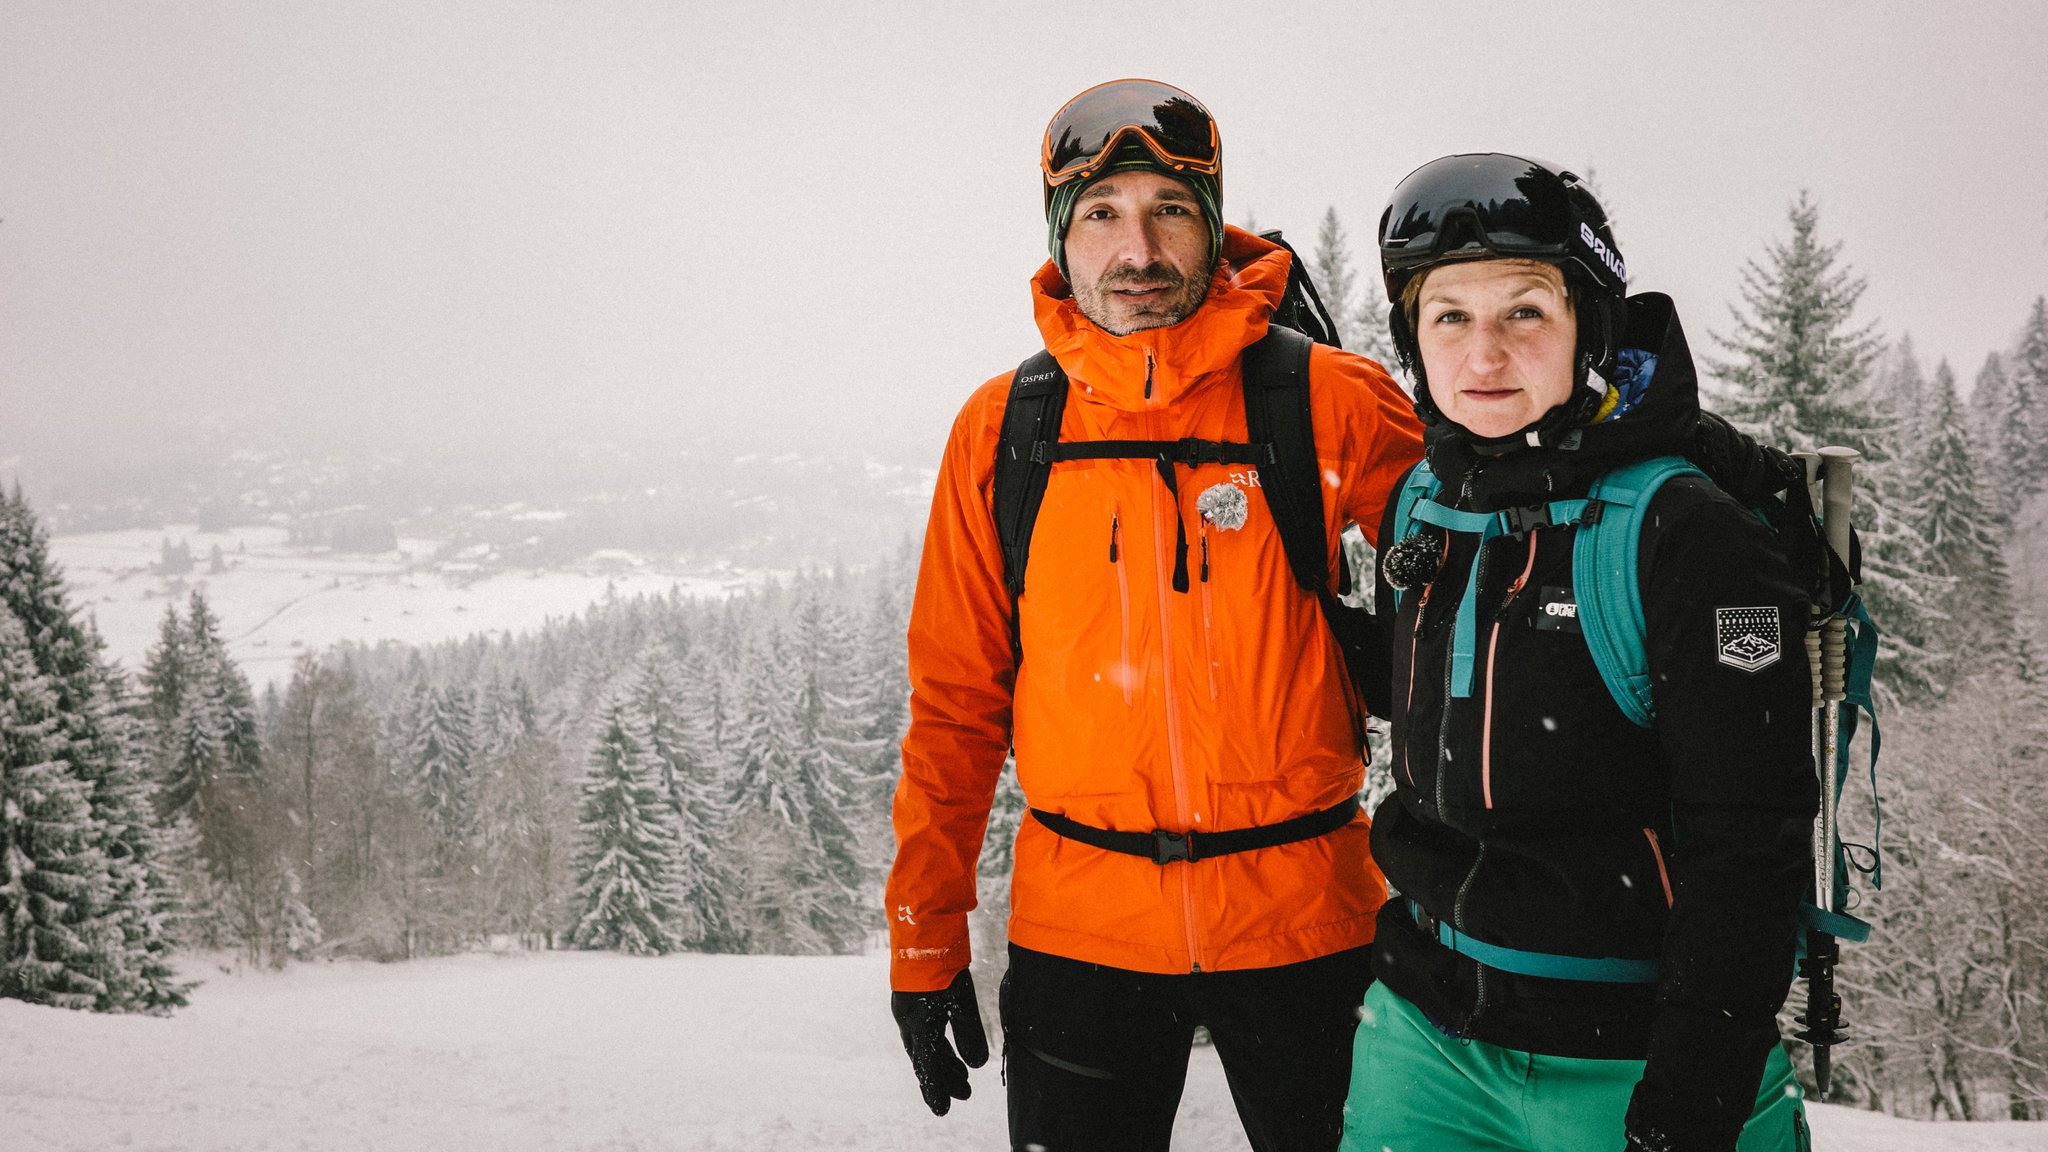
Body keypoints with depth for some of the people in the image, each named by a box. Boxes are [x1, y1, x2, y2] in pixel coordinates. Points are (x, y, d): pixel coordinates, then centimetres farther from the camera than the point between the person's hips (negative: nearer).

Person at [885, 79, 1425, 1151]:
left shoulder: (1329, 403, -6)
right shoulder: (1001, 428, 0)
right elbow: (956, 700, 4)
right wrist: (924, 937, 3)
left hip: (1301, 913, -1)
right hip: (1078, 925, 1)